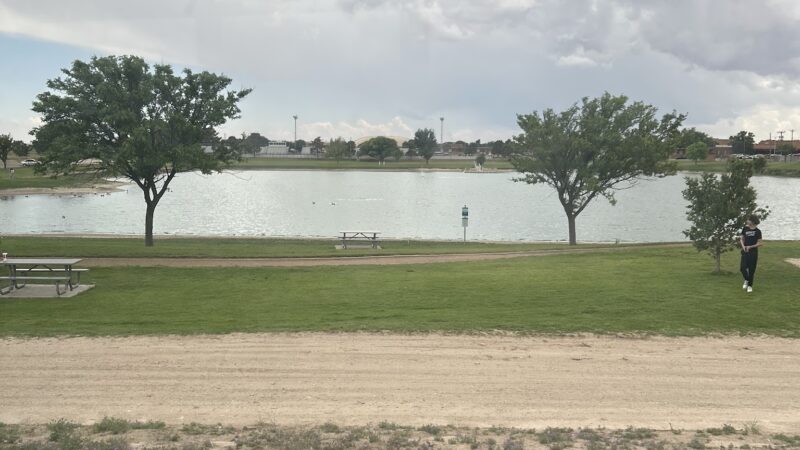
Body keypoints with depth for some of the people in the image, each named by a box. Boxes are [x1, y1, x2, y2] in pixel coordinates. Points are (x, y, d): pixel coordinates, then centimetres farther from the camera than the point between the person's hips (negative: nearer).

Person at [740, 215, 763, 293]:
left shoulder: (757, 231, -7)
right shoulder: (745, 228, 2)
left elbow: (759, 243, -4)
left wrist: (750, 246, -16)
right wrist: (743, 246, -7)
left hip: (753, 252, -2)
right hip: (745, 251, 2)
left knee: (751, 269, 3)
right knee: (742, 268, -8)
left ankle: (750, 285, 19)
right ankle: (746, 280, 21)